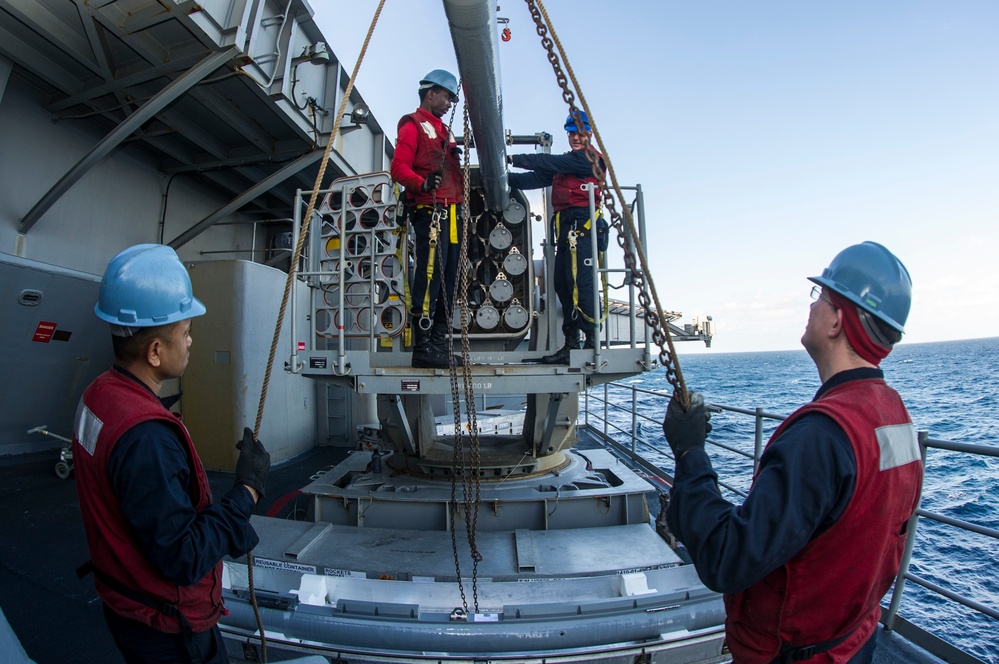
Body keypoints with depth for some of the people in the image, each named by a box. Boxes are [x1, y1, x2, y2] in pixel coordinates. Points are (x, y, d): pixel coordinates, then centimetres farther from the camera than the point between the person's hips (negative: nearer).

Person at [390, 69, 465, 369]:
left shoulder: (446, 131, 29)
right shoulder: (413, 125, 2)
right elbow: (399, 168, -12)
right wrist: (422, 184, -28)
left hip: (452, 213, 9)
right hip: (429, 211, -9)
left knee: (447, 278, 6)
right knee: (429, 274, -13)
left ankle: (439, 342, 12)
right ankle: (423, 347, -10)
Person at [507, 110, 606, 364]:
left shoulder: (589, 158, 0)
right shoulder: (567, 162, 27)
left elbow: (550, 163, -10)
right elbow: (537, 179, 16)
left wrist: (514, 159, -6)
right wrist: (507, 177, 4)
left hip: (581, 226, -9)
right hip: (565, 228, 9)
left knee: (580, 282, -16)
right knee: (563, 284, 5)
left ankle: (592, 341, -14)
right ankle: (572, 344, 8)